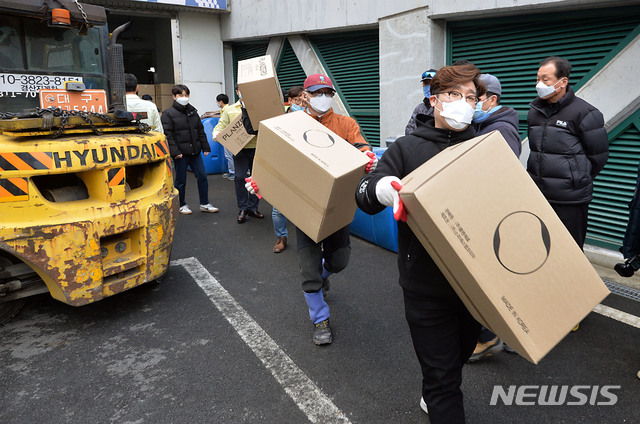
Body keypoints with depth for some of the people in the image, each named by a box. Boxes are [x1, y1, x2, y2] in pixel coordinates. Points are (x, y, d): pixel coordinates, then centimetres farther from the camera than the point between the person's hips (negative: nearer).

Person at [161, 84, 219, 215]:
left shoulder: (193, 112, 14)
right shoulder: (168, 114, -4)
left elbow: (200, 131, 18)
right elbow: (168, 135, -10)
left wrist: (205, 147, 12)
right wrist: (174, 151, -18)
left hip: (195, 152, 5)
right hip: (181, 154, -5)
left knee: (202, 177, 5)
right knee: (181, 181, 5)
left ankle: (204, 204, 16)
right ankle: (182, 205, 21)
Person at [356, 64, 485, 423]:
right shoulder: (408, 148, -5)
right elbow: (364, 195, -12)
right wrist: (382, 188, -35)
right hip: (427, 284, -4)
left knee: (462, 352, 27)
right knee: (442, 375, 5)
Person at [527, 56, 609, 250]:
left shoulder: (585, 113, -8)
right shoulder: (535, 111, 10)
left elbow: (599, 156, -2)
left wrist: (578, 180, 5)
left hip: (570, 200, -6)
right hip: (536, 196, 6)